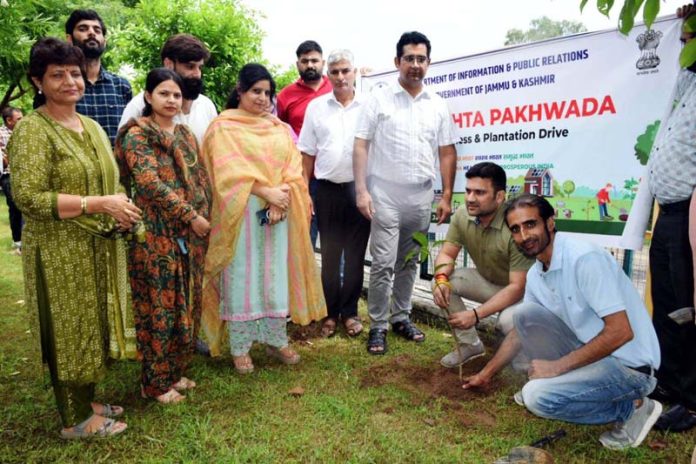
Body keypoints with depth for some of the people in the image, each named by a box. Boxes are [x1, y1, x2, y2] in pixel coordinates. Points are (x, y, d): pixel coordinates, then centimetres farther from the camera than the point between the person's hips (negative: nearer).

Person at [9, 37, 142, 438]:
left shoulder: (92, 127, 11)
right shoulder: (32, 130, -13)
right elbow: (28, 197, -20)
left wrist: (121, 205, -2)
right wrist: (98, 204, -23)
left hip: (100, 247, 7)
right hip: (60, 251, -7)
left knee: (93, 327, 16)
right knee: (70, 330, 5)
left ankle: (86, 401, 34)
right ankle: (75, 419, 22)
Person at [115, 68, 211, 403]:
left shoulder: (186, 134, 14)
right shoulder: (137, 134, -7)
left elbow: (200, 178, 15)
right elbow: (151, 184, -17)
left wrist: (203, 217, 4)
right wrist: (192, 216, -17)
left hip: (190, 234, 7)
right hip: (156, 234, -7)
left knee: (186, 305, 12)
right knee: (159, 307, 1)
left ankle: (175, 371, 28)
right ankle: (155, 382, 16)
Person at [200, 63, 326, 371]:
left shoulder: (279, 129, 14)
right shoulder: (223, 127, 0)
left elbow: (293, 169, 5)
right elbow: (231, 170, -12)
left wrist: (281, 200, -11)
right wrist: (267, 192, -19)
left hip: (278, 213, 4)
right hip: (242, 213, -4)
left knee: (275, 276, 9)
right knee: (242, 278, 1)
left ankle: (276, 340, 22)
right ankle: (239, 347, 14)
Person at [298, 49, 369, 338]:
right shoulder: (316, 107, 6)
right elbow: (307, 154, 7)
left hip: (360, 189, -1)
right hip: (327, 190, 1)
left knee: (355, 254, 7)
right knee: (330, 254, 9)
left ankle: (350, 312, 21)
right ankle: (331, 312, 22)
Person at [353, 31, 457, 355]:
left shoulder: (438, 105, 9)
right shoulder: (379, 99, 0)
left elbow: (447, 152, 10)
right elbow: (361, 146, -4)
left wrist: (446, 196, 5)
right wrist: (361, 190, -12)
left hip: (422, 198, 4)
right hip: (385, 195, -3)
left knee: (408, 263, 13)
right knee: (383, 264, -4)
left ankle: (401, 318, 28)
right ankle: (378, 326, 10)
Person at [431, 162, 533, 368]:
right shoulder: (462, 216, -14)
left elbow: (517, 287, -30)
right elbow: (446, 254, -4)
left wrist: (476, 314, -33)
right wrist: (441, 279, -28)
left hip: (521, 291, -5)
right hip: (487, 281, 6)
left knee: (508, 321, -35)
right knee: (443, 283, -17)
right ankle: (470, 345, 2)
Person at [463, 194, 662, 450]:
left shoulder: (585, 258, -23)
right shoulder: (535, 274, 2)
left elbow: (621, 332, -27)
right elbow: (520, 331, 16)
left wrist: (558, 366, -20)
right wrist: (486, 373, 21)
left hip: (629, 366, -7)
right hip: (589, 351, 7)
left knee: (538, 397, -23)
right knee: (525, 314, -7)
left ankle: (632, 408, -1)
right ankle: (544, 383, 10)